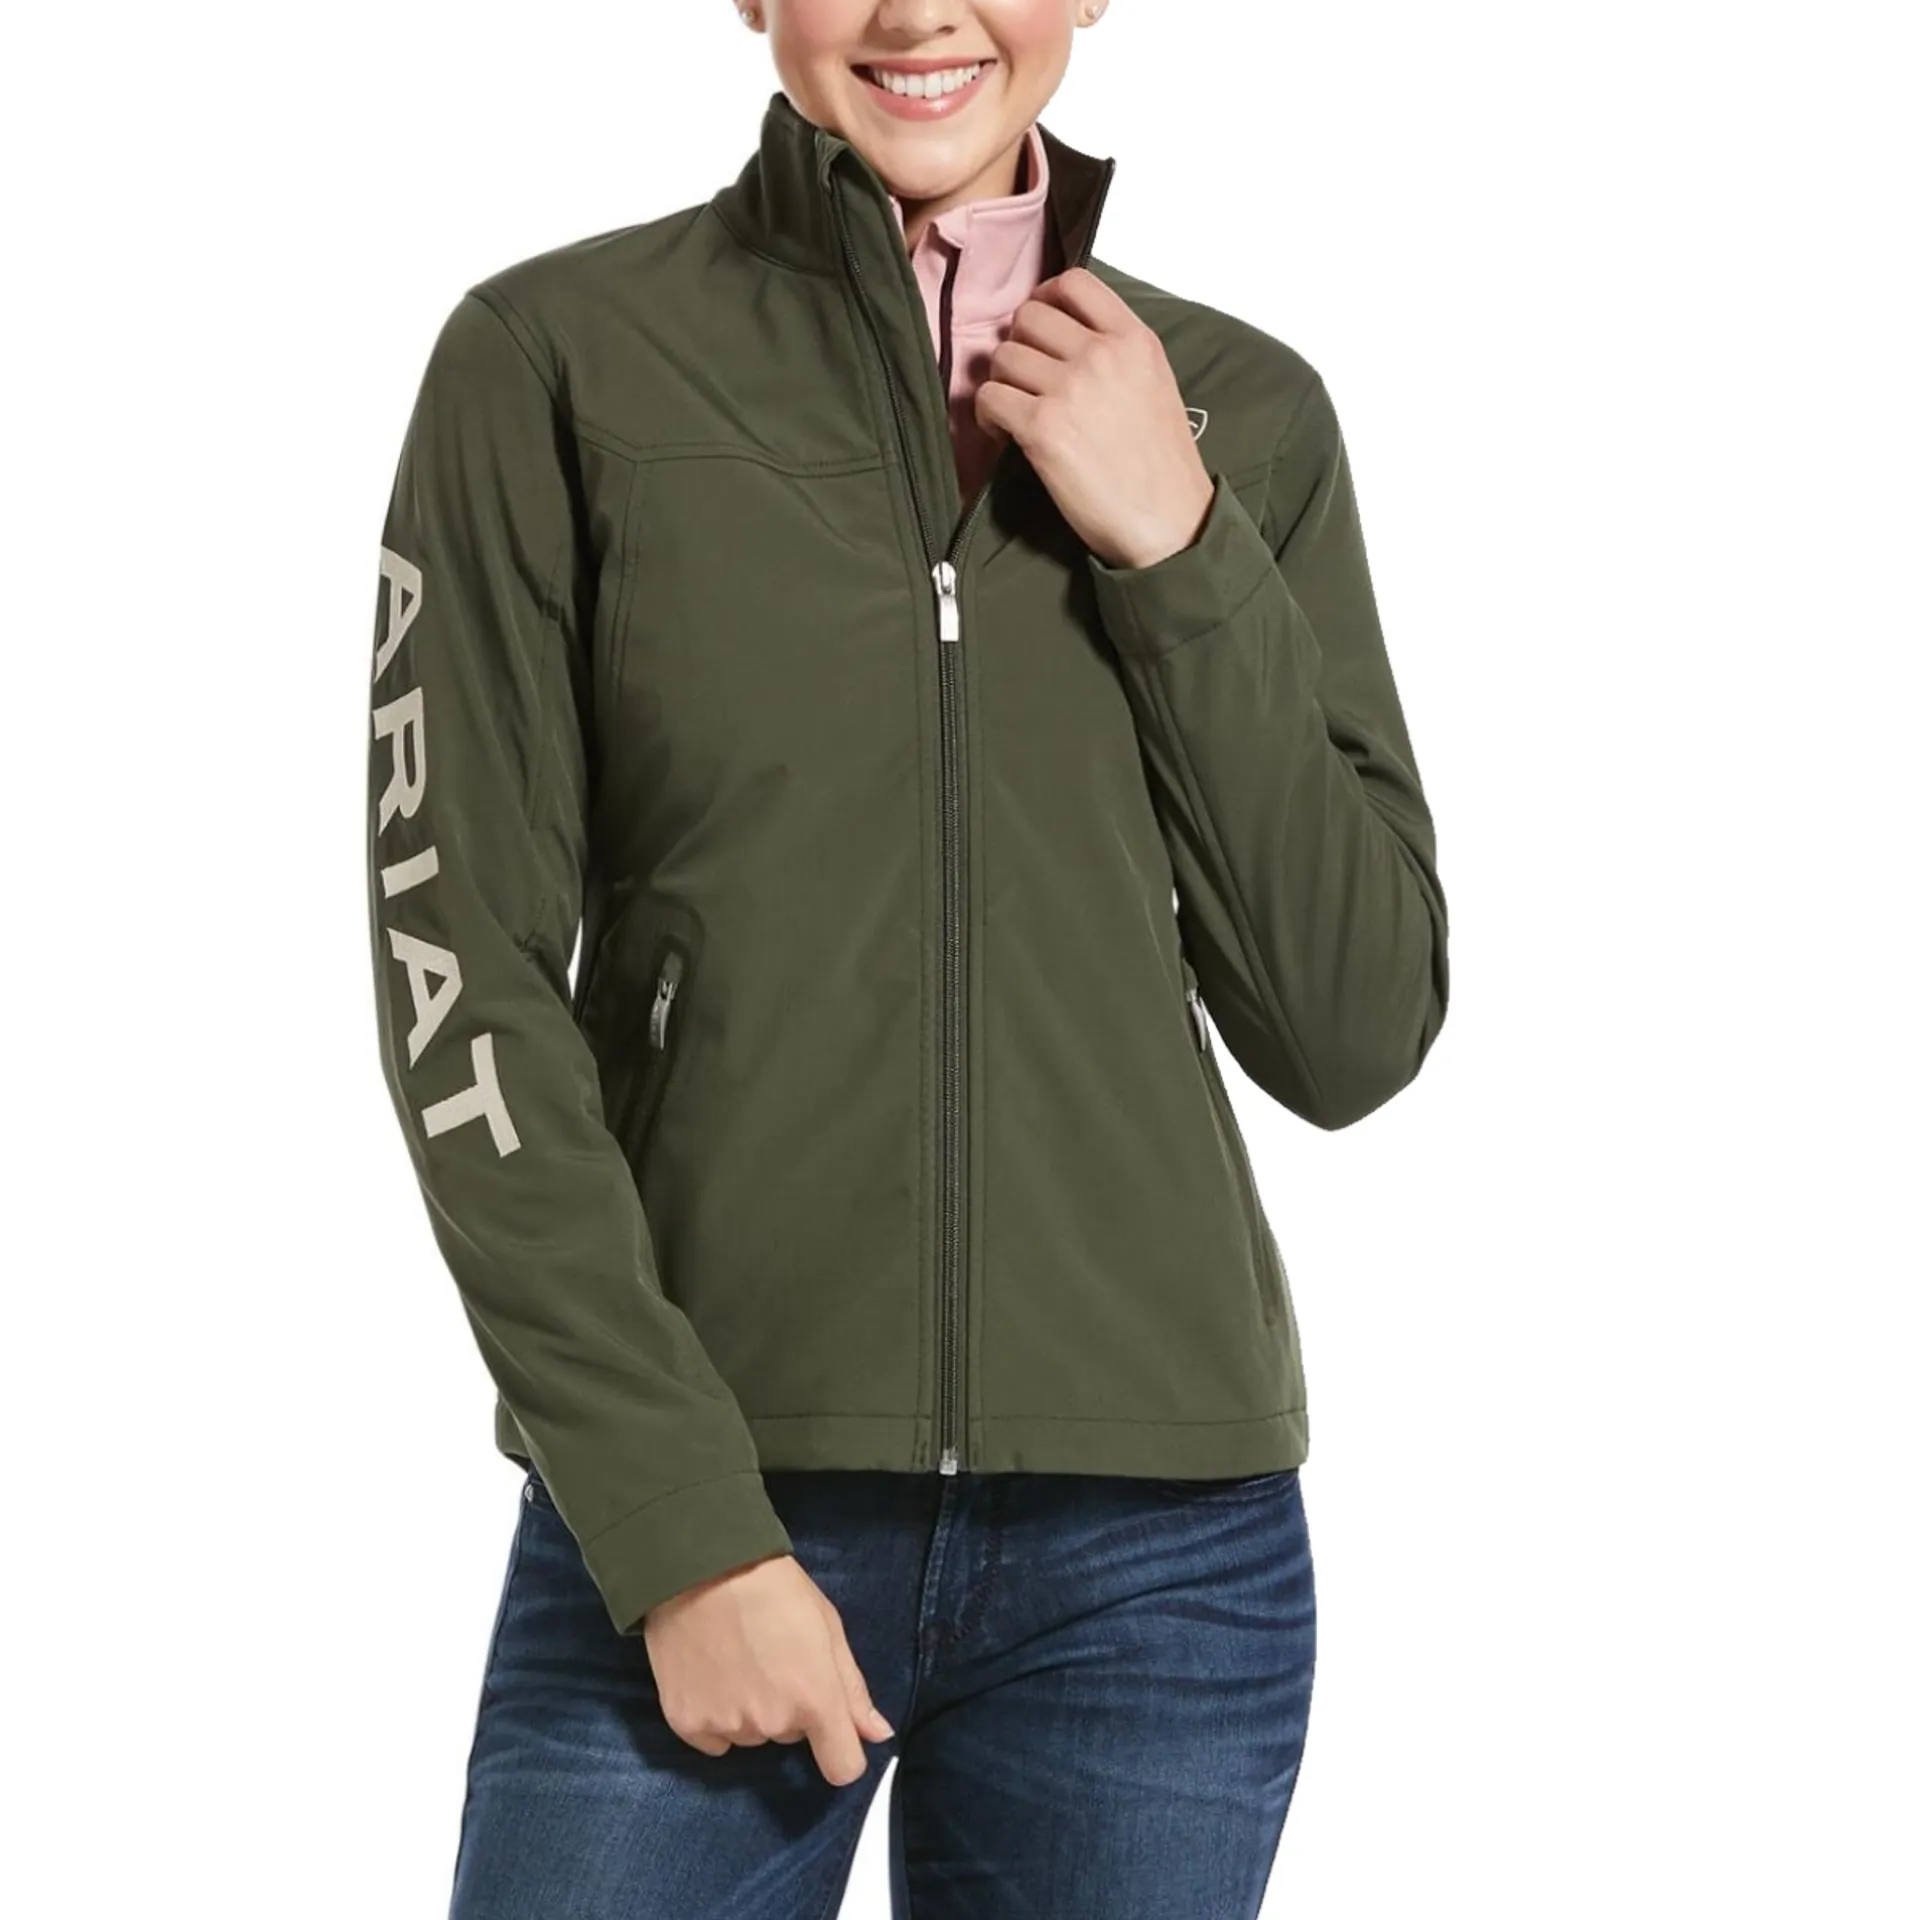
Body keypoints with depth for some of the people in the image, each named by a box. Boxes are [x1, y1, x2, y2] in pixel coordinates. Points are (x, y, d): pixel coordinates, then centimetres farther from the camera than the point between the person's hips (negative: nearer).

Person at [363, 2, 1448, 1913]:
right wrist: (678, 1531, -11)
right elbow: (464, 977, -5)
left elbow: (1351, 1032, 3)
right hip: (688, 1520, -2)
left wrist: (1178, 550, -7)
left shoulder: (1244, 409, 6)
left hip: (1154, 1540, 2)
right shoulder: (557, 357, -2)